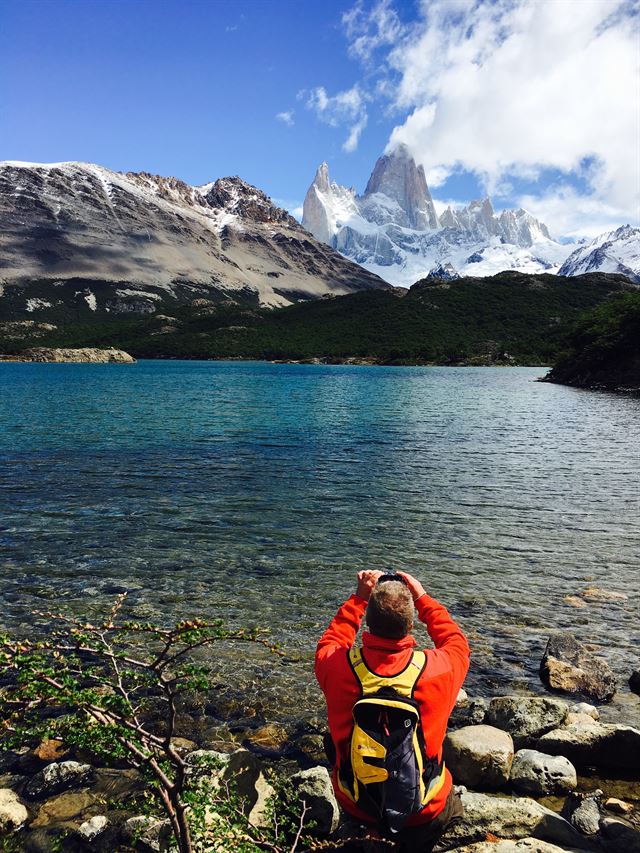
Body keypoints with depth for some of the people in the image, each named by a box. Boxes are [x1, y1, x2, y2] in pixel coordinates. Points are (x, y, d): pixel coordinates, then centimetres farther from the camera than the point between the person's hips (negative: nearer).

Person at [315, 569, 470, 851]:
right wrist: (422, 598, 3)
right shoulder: (437, 669, -25)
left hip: (355, 806, 0)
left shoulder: (338, 666, -24)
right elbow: (457, 644, 0)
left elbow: (329, 642, 2)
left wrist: (359, 598, 2)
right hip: (423, 814, 1)